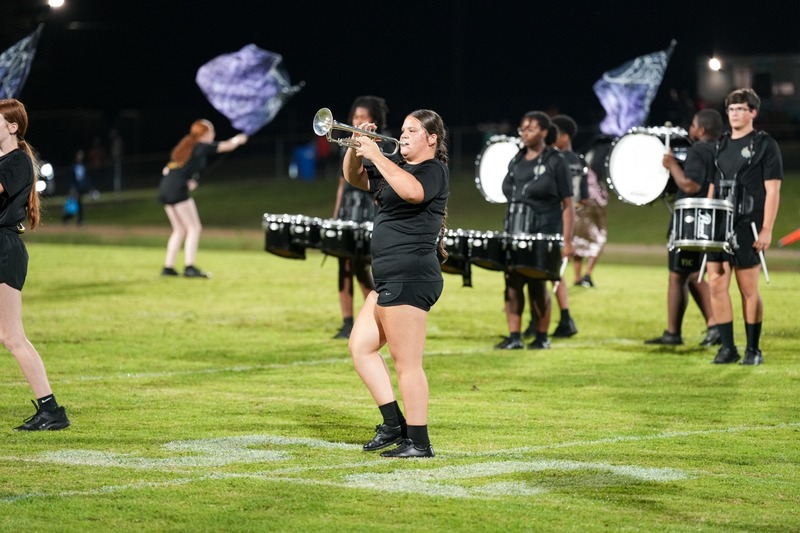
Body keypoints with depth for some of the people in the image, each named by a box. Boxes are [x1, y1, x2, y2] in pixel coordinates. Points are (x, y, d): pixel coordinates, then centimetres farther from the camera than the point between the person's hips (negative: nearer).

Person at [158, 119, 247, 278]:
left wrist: (187, 180, 9)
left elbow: (168, 170, 19)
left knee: (180, 229, 15)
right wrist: (238, 140, 29)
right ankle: (189, 267, -14)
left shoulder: (185, 146, 23)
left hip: (165, 188, 8)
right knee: (194, 228, -5)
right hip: (177, 189, -8)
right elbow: (227, 146, 8)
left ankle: (168, 267, 12)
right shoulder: (202, 147, 0)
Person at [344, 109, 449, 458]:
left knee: (407, 364, -9)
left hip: (411, 278, -11)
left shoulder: (434, 170, -8)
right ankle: (394, 424, 17)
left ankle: (419, 443, -6)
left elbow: (413, 191, -31)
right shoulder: (400, 169, 19)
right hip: (389, 278, 11)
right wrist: (356, 147, 4)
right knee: (361, 347, 14)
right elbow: (354, 178, 23)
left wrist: (376, 155, -26)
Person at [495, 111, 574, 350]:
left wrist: (567, 241, -11)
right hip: (515, 232, 5)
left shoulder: (555, 162, -3)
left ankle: (542, 337, 10)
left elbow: (567, 204, -5)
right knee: (513, 282, -1)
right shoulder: (516, 162, 13)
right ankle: (514, 337, 4)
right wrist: (507, 229, 13)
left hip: (543, 233, -5)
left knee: (537, 283, -3)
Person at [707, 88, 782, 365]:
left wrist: (767, 230, -13)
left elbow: (772, 190, -7)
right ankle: (728, 347, 8)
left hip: (747, 227, -5)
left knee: (748, 289, -1)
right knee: (716, 284, 0)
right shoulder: (721, 144, 14)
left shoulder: (765, 145, -3)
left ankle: (753, 350, 8)